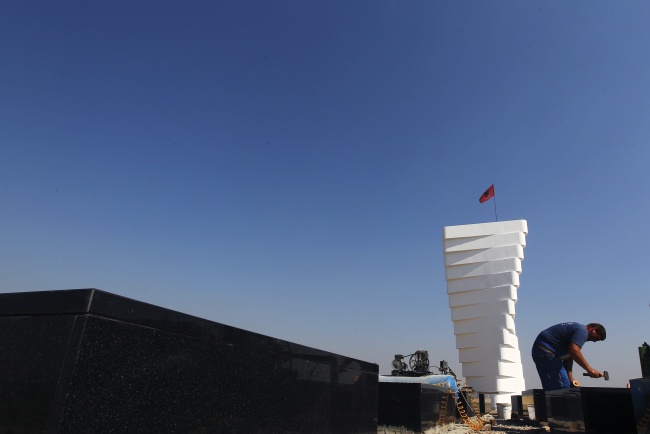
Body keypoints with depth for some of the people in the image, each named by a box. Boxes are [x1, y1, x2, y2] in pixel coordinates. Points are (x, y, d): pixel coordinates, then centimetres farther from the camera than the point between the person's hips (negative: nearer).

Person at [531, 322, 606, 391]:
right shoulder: (582, 331, -9)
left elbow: (568, 357, 18)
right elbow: (574, 350, -26)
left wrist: (570, 378, 10)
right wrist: (589, 369, -20)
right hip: (546, 352, -11)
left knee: (551, 388, 12)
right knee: (563, 387, -10)